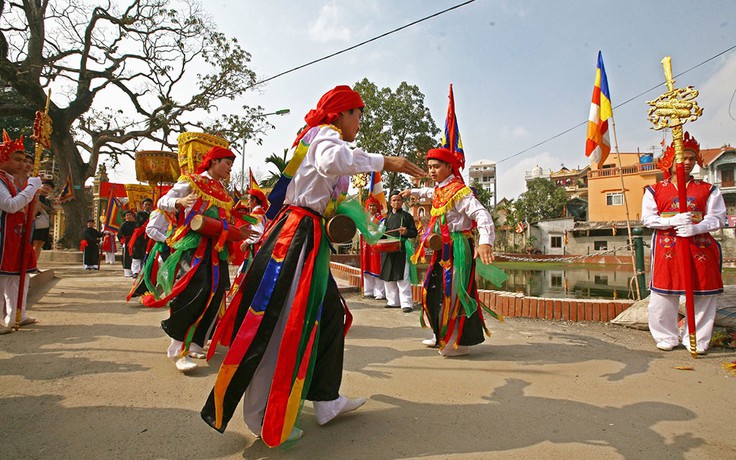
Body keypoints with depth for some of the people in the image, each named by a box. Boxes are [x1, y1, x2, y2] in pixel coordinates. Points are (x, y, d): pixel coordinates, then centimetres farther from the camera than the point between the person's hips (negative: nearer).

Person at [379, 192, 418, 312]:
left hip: (402, 249, -6)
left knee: (402, 277, -10)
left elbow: (414, 233, 0)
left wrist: (406, 232, -19)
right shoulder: (388, 217, 16)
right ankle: (393, 301, 20)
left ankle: (406, 303, -6)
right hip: (388, 249, 6)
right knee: (388, 277, 9)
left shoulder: (407, 216, 3)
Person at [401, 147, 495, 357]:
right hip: (443, 248, 10)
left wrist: (485, 242, -40)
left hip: (458, 249, -10)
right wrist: (412, 192, 47)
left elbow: (481, 214, -26)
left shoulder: (458, 191, -16)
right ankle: (442, 336, 28)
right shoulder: (439, 189, 12)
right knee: (435, 292, 15)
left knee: (454, 294, -8)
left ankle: (460, 343, 3)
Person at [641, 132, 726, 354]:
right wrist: (673, 221, -17)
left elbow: (717, 217, 3)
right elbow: (647, 218, -1)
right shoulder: (655, 190, 6)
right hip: (667, 246, -1)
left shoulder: (708, 189, 10)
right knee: (664, 294, 1)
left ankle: (697, 340, 19)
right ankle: (666, 336, 16)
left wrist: (697, 227, -17)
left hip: (700, 246, 2)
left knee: (702, 295, 4)